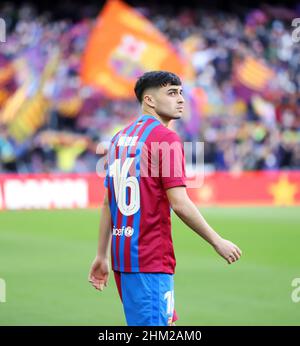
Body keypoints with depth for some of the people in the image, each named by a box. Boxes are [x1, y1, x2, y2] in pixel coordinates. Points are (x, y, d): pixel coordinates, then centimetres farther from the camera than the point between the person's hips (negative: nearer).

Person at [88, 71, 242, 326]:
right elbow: (179, 204, -16)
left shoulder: (120, 138, 14)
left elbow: (108, 202, 17)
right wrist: (218, 242, -8)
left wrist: (102, 256, 20)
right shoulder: (166, 138, -10)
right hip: (151, 258, -9)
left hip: (121, 256, 9)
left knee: (166, 323, 19)